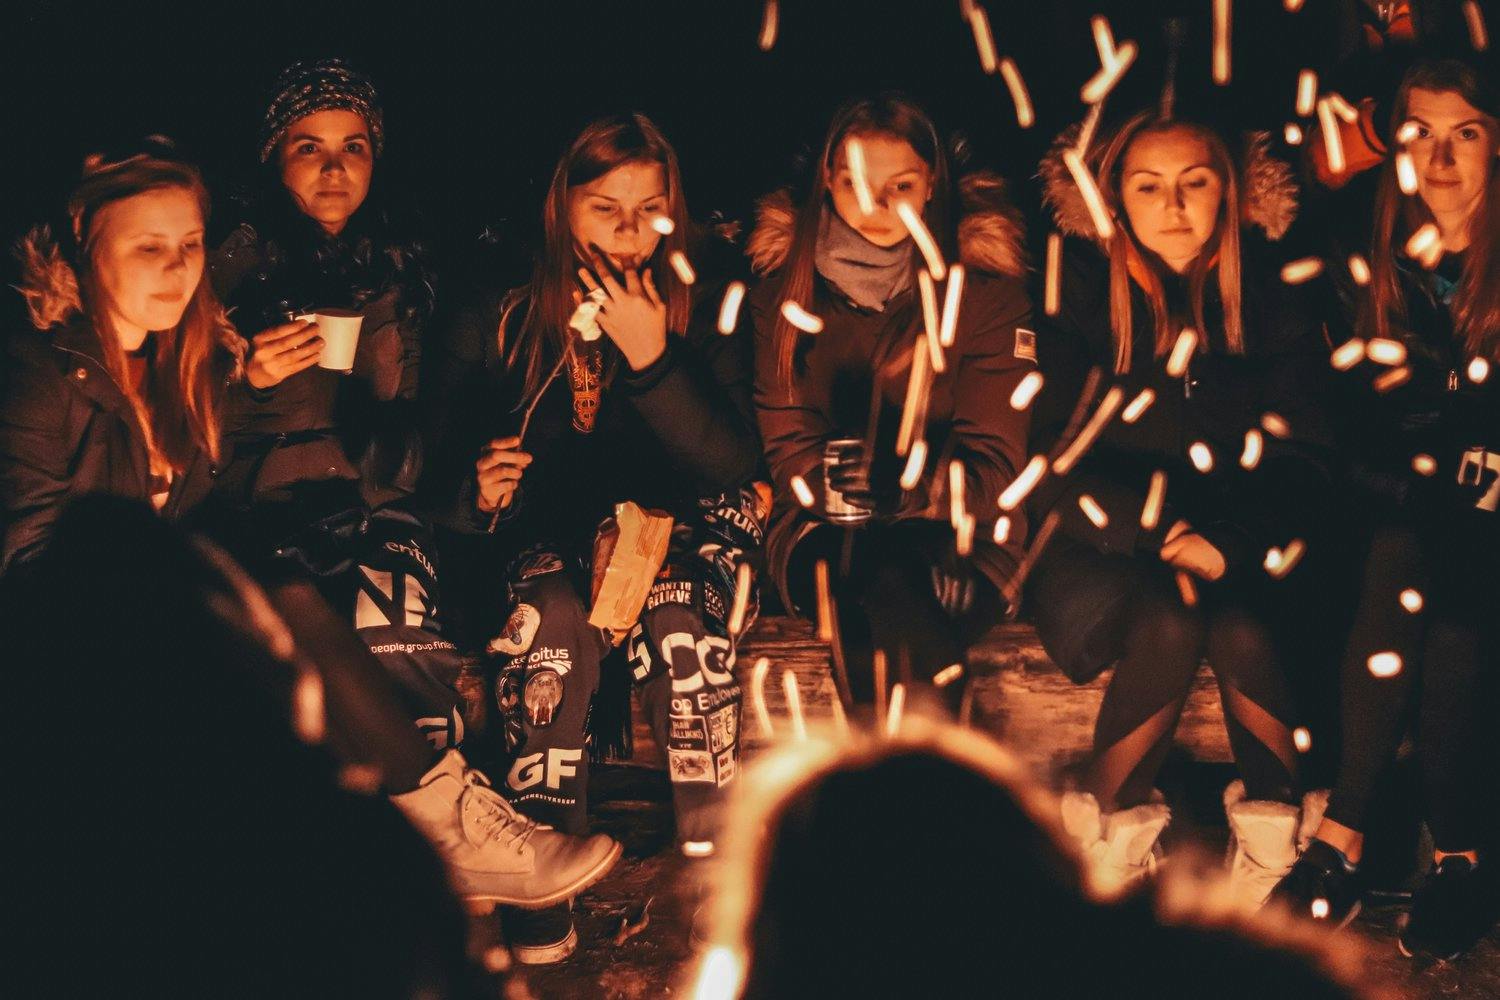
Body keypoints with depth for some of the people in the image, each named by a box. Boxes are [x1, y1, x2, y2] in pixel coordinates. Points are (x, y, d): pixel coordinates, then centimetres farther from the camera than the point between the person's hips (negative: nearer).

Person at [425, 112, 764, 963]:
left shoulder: (698, 301, 1)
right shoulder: (496, 321, 3)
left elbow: (737, 465, -8)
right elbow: (445, 475, 9)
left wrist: (651, 358, -19)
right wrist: (479, 492, -15)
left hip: (674, 526, 0)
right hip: (546, 540, 0)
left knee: (679, 624, -36)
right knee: (558, 627, -35)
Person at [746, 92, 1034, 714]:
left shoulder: (985, 293, 6)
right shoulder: (783, 290, 9)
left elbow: (991, 461, -1)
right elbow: (786, 448, 3)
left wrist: (905, 485, -22)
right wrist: (839, 482, -21)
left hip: (953, 538, 0)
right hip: (822, 541, 1)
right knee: (883, 574, -36)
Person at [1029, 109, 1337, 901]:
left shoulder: (1273, 301, 1)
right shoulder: (1079, 293, -4)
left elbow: (1301, 467, -2)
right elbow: (1054, 460, -7)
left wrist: (1229, 544, -21)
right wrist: (1161, 531, -22)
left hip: (1240, 558, 1)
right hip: (1098, 557, -1)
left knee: (1243, 629, -33)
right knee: (1169, 621, -33)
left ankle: (1274, 825, -15)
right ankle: (1112, 825, -16)